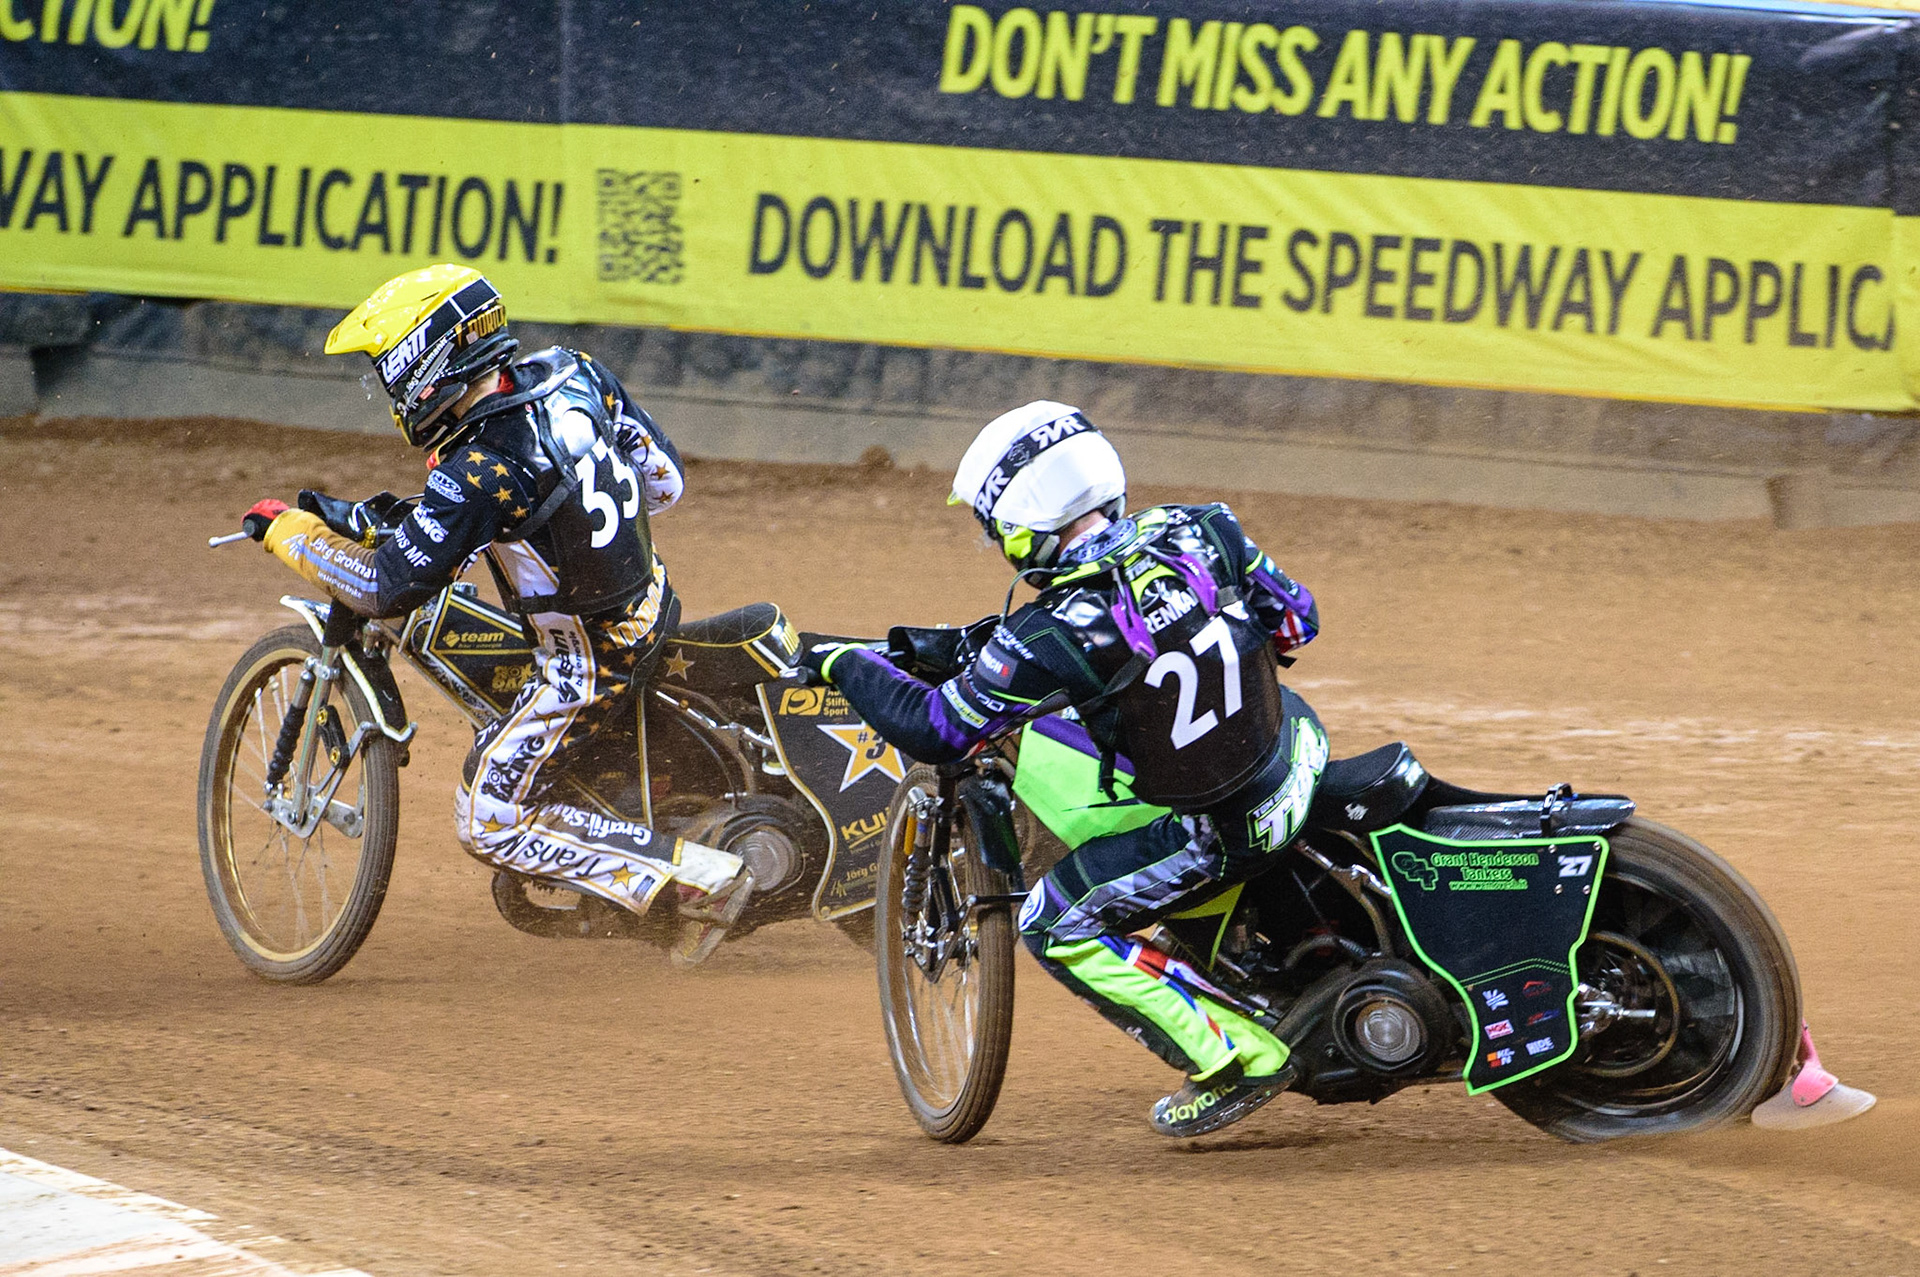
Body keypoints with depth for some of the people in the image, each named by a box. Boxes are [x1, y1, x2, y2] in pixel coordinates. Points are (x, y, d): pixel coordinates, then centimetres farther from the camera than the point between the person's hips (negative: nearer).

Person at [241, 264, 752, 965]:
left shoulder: (480, 474, -27)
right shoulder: (573, 372, -6)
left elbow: (385, 589, -21)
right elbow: (664, 478, 5)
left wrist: (287, 529, -8)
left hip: (590, 662, -8)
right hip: (653, 596, 8)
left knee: (490, 822, 3)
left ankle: (701, 878, -6)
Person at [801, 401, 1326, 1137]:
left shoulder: (1052, 637, -21)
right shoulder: (1199, 532, -8)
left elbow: (934, 730, -11)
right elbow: (1296, 617, 6)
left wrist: (849, 666, 5)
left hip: (1220, 833, -7)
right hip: (1304, 753, 7)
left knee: (1057, 928, 8)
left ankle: (1234, 1058, 2)